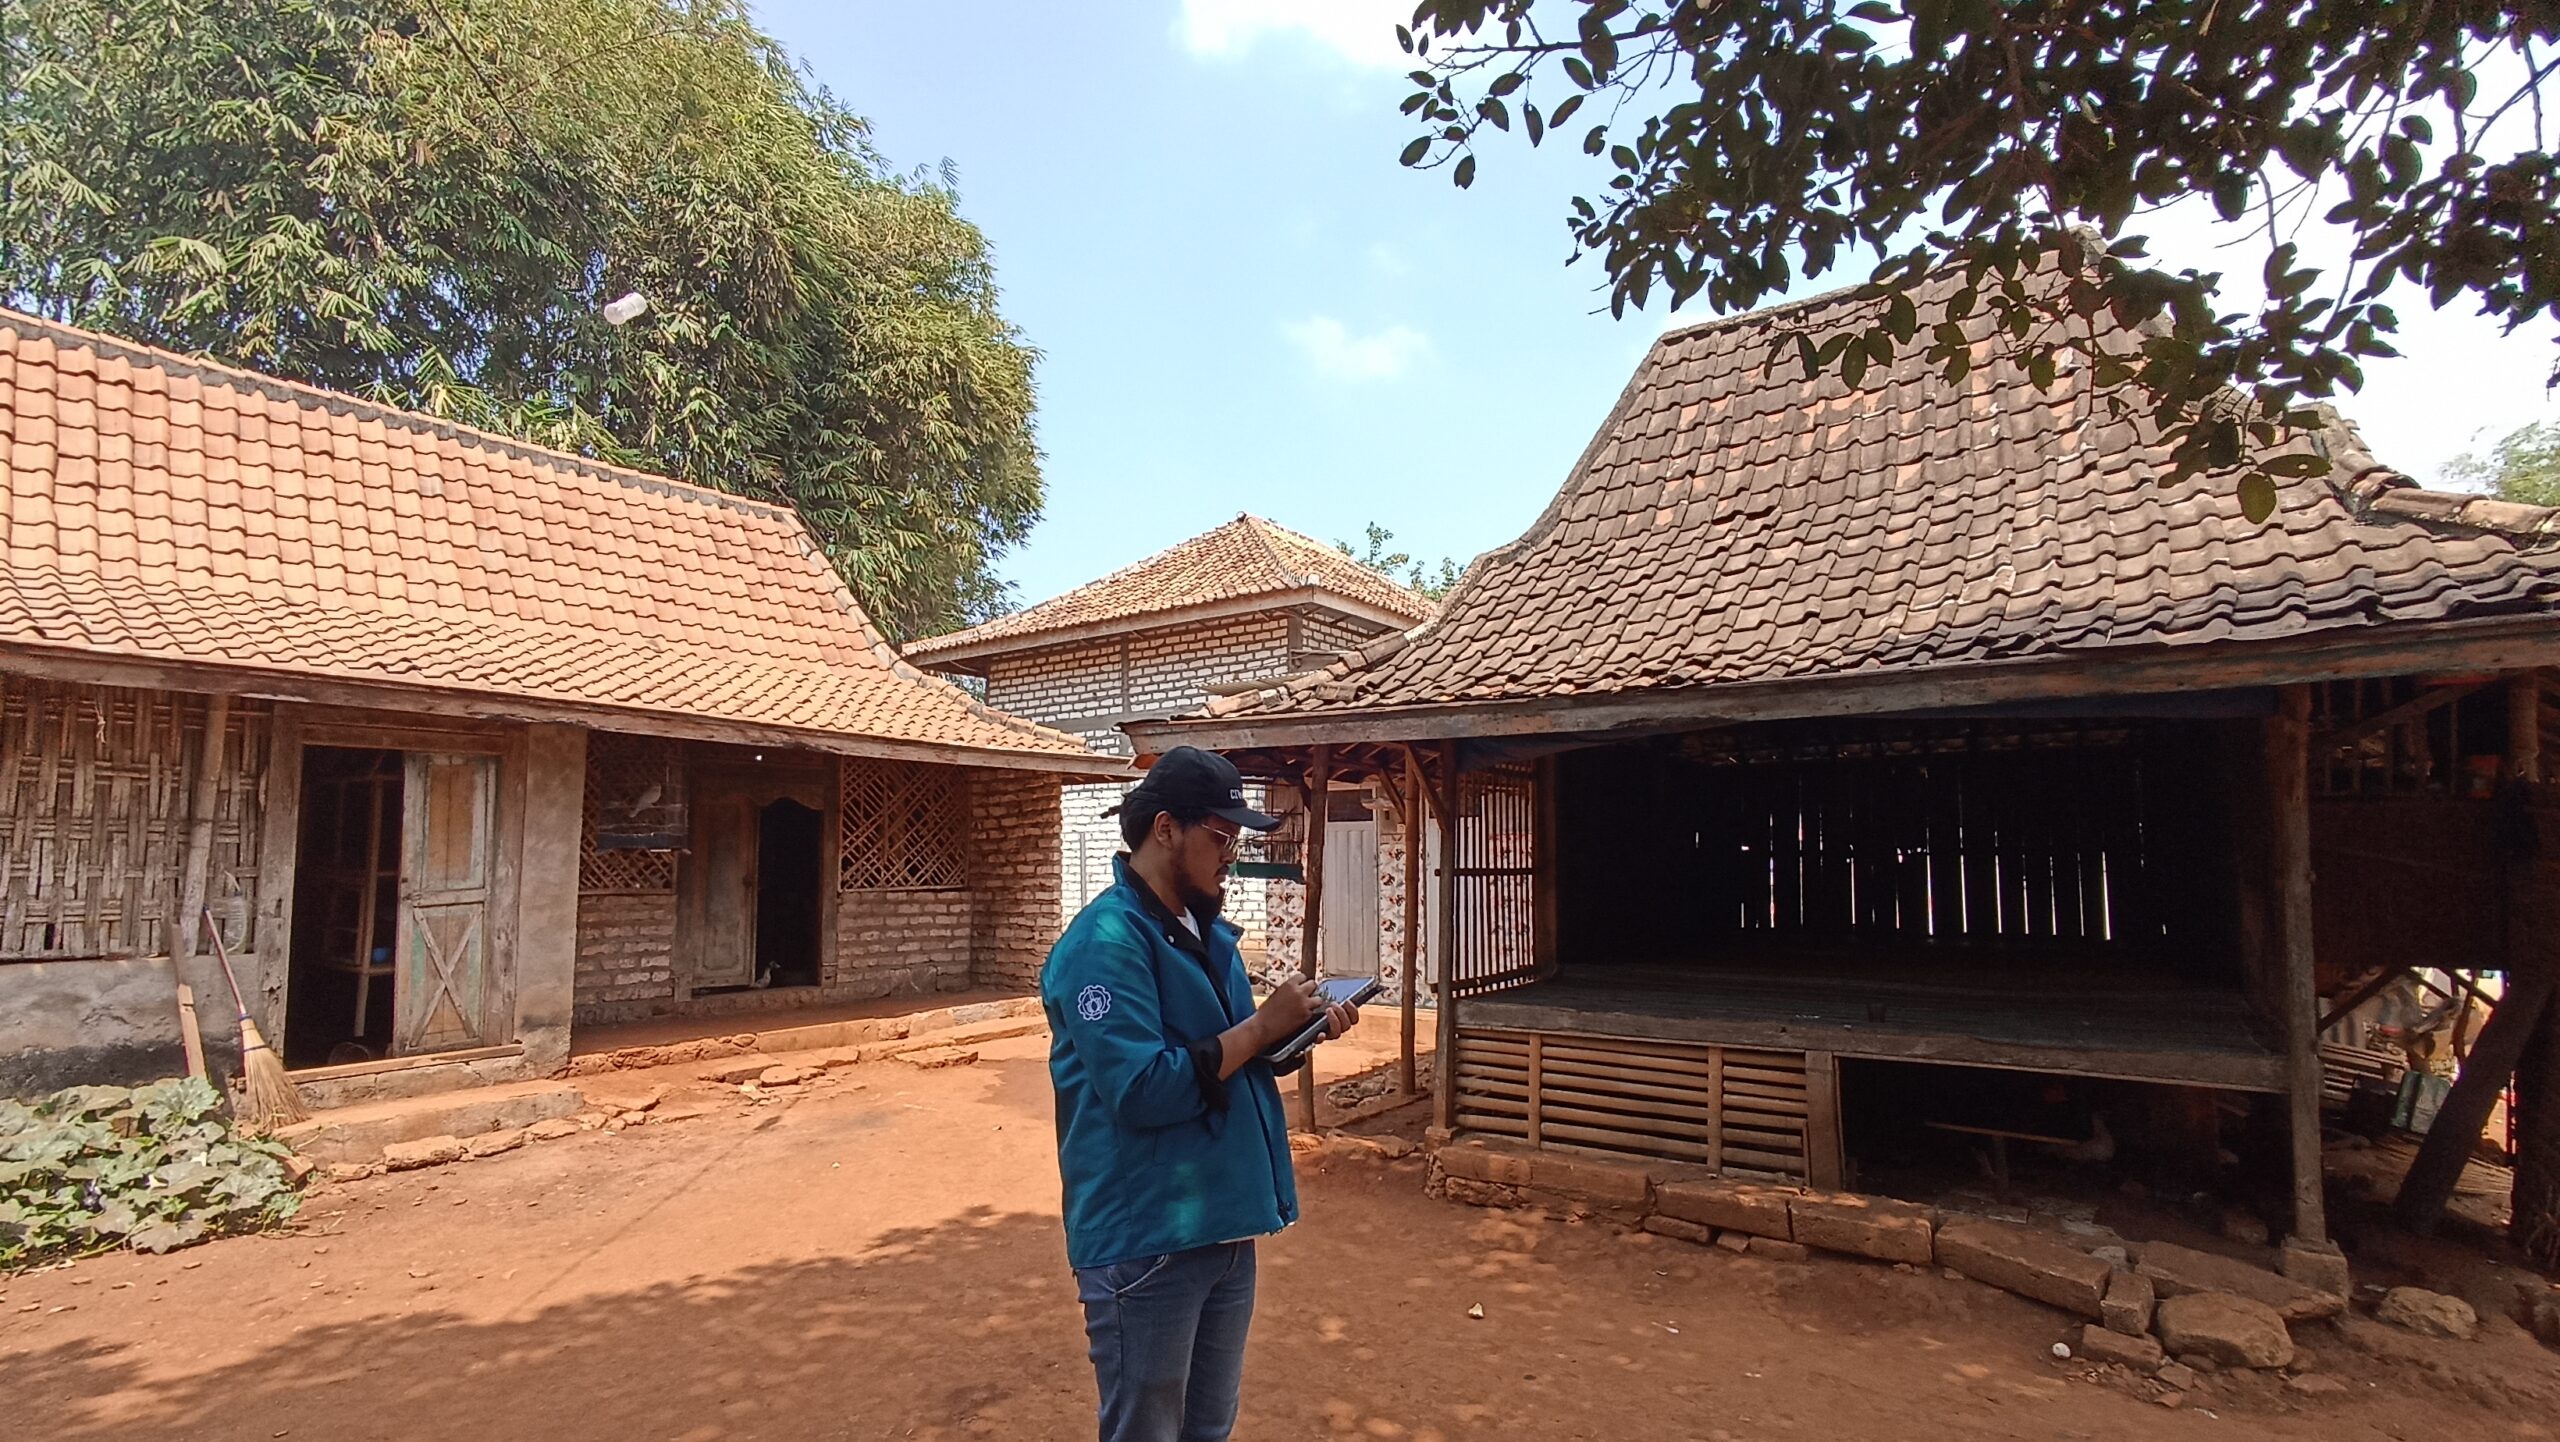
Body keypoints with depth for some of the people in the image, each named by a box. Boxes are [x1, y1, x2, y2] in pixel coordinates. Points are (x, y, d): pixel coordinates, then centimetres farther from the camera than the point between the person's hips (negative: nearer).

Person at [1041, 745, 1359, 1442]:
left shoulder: (1206, 929, 10)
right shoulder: (1105, 941, -19)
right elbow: (1144, 1091, -27)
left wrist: (1296, 1033, -1)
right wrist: (1263, 1025, -20)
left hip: (1223, 1226, 9)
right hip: (1146, 1239, -8)